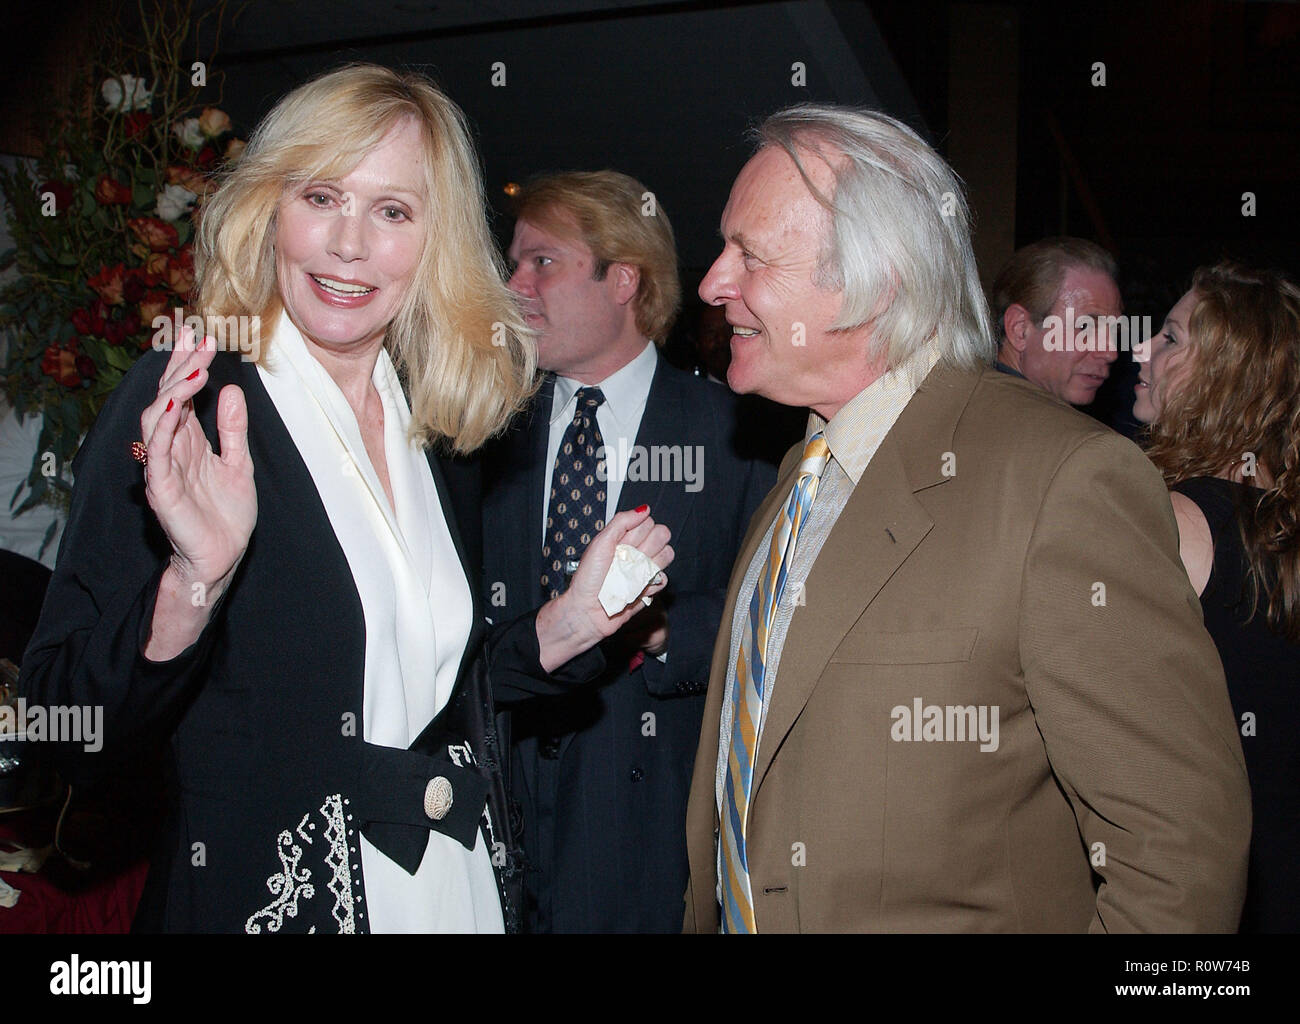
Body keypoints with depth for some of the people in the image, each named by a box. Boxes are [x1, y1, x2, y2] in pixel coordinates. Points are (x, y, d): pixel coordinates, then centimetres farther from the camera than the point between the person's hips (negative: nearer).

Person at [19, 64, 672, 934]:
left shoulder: (430, 424, 3)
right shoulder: (183, 403, -13)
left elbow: (425, 677, 11)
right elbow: (72, 736, -17)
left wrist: (569, 623, 0)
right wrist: (194, 578, -31)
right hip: (261, 900, -5)